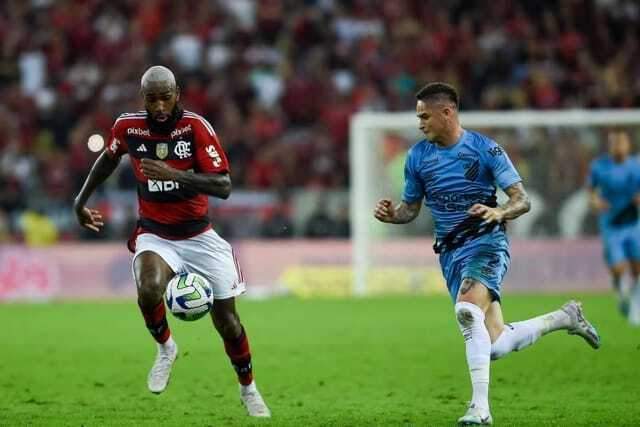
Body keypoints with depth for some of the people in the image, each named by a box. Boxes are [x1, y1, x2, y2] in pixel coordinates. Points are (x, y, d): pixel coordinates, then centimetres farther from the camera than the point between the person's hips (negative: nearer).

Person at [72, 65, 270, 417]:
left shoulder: (196, 127, -17)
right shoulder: (128, 127, -8)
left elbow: (223, 187, -23)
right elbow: (108, 159, 16)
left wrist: (174, 175, -35)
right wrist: (81, 200, 21)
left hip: (199, 236, 0)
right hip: (155, 236, 0)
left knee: (226, 320, 4)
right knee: (149, 290, -32)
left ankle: (248, 389, 30)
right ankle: (165, 348, -1)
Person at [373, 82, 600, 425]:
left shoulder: (485, 149, -8)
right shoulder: (418, 156, 6)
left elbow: (522, 200, -9)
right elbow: (410, 208, 16)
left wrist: (499, 212, -31)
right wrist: (391, 214, -7)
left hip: (486, 244, -6)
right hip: (450, 253, 6)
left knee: (466, 309, -34)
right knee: (495, 345, 2)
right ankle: (564, 317, 29)